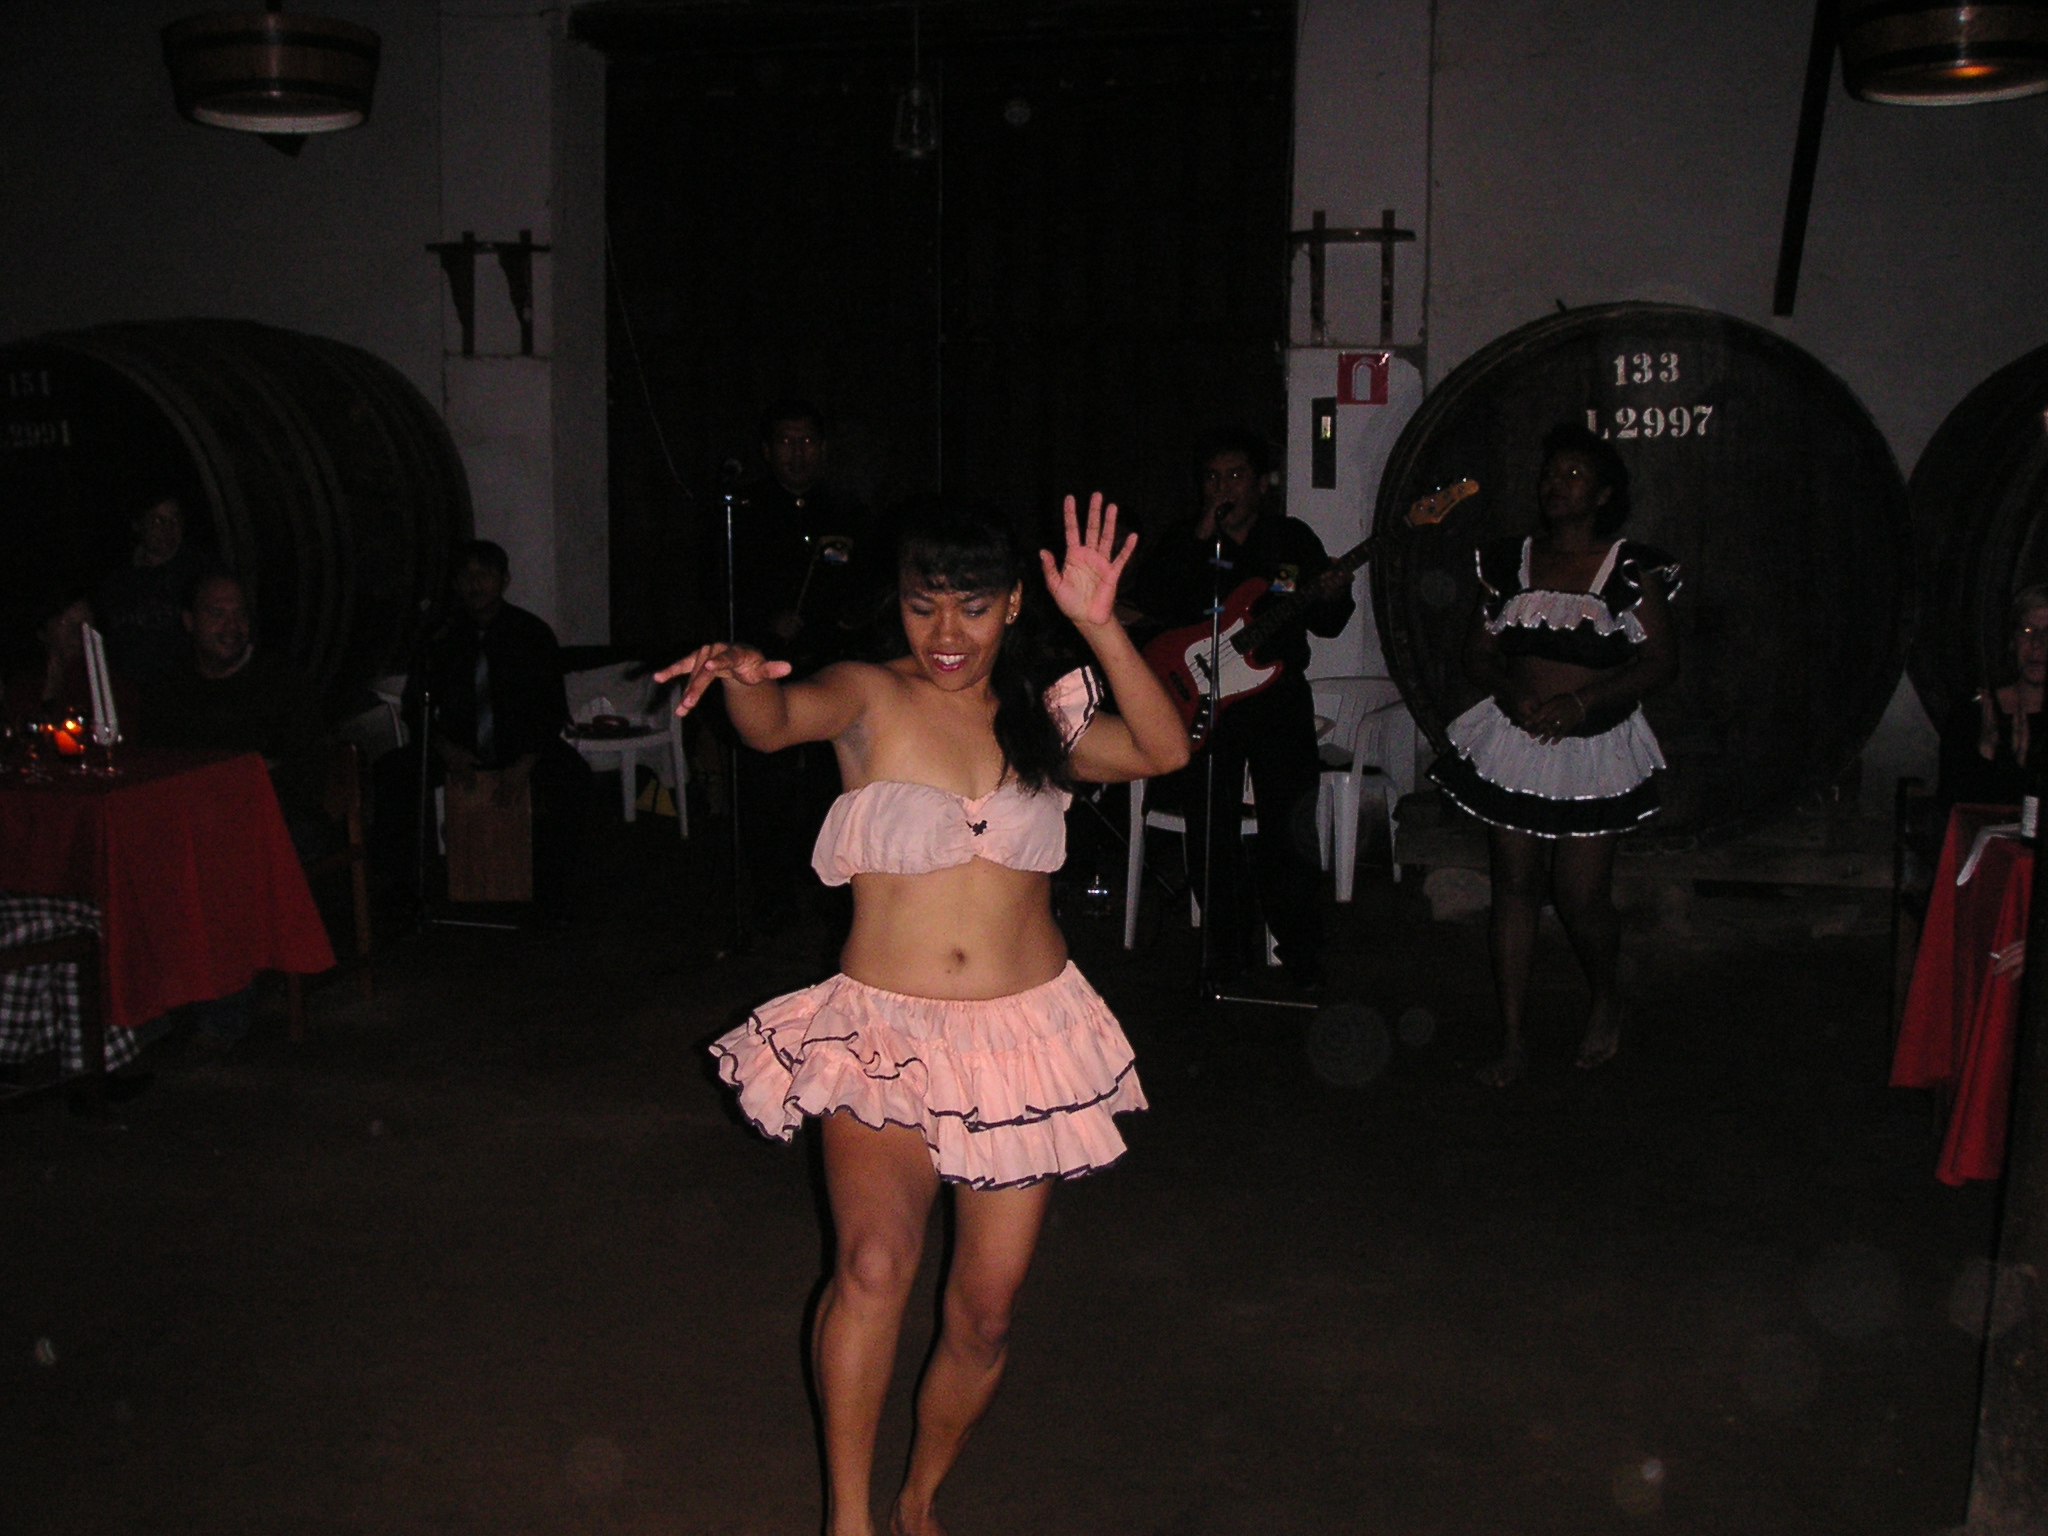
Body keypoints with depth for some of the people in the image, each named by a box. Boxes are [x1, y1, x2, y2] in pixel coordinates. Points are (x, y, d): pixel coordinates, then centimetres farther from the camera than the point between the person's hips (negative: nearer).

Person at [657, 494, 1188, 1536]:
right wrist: (745, 678, -45)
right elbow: (779, 723, -22)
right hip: (884, 1030, -3)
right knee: (875, 1260, -27)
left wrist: (1099, 630, -18)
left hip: (1027, 1031, 3)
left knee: (985, 1311, 7)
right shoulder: (870, 699, -1)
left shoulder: (1040, 718, 8)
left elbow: (1165, 751, -7)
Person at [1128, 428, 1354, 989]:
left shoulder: (1295, 538, 8)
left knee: (1289, 829, -4)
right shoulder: (1183, 542, 6)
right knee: (1211, 831, 4)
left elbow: (1327, 626, 8)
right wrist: (1200, 540, -15)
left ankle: (1299, 947, 12)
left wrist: (1333, 599, -15)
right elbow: (1155, 606, -11)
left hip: (1279, 695, 0)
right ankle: (1231, 943, 21)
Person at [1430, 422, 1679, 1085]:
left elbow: (1661, 659, -6)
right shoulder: (1509, 563, 9)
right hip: (1514, 742, 3)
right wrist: (1512, 694, -11)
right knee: (1514, 888, 2)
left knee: (1582, 897, -4)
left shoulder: (1630, 569, -1)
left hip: (1594, 749, -3)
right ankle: (1512, 1039, 10)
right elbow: (1479, 653, 11)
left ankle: (1606, 1000, 28)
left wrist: (1582, 700, -18)